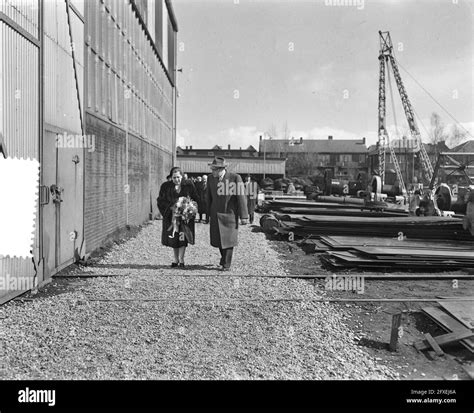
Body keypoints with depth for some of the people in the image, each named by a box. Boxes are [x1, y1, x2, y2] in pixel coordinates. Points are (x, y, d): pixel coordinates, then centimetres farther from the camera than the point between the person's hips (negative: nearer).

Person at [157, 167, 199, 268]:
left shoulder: (188, 185, -1)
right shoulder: (166, 186, 0)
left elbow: (195, 199, 3)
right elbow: (160, 200, -1)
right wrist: (171, 207, -16)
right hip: (171, 215, 2)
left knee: (182, 237, -8)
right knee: (173, 238, 7)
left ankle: (181, 260, -2)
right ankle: (176, 259, 19)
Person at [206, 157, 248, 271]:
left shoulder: (235, 178, -13)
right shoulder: (211, 178, 0)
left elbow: (241, 197, -11)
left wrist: (243, 216, -12)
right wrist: (210, 212, 12)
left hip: (230, 214, -4)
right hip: (215, 214, 4)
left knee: (228, 239, 2)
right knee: (217, 239, 9)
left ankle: (226, 264, 16)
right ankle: (224, 256, 36)